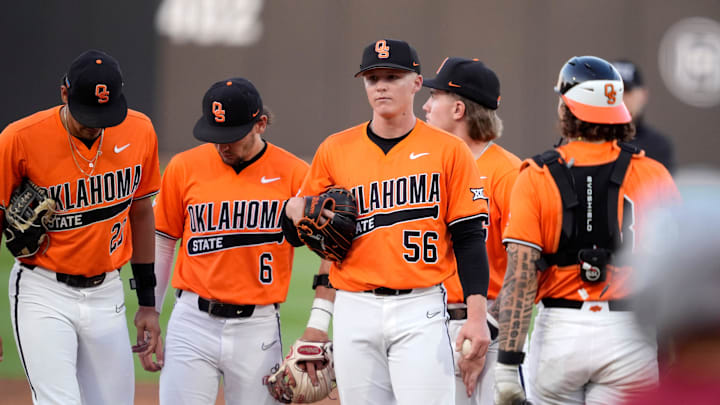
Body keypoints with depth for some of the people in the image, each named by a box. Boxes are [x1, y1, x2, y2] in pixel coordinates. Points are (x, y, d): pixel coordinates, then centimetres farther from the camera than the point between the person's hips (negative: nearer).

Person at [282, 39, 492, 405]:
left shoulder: (448, 151, 1)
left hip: (422, 310, -3)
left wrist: (477, 316, -10)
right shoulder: (335, 151, 9)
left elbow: (468, 238, -1)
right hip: (355, 310, 3)